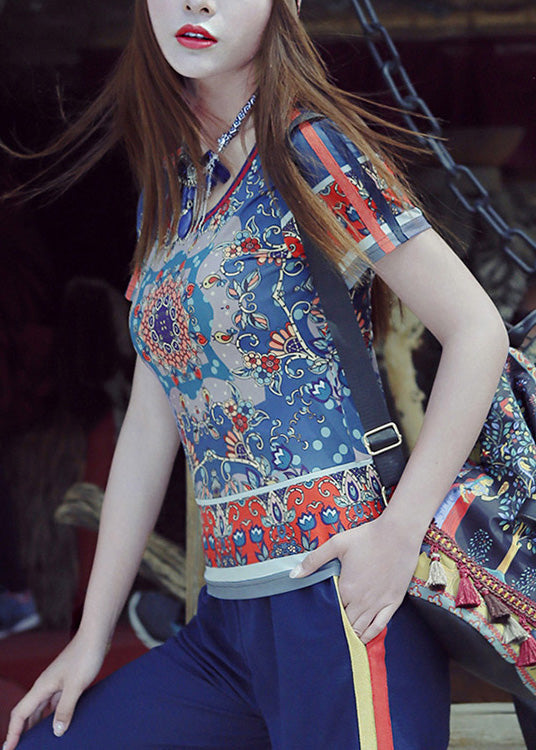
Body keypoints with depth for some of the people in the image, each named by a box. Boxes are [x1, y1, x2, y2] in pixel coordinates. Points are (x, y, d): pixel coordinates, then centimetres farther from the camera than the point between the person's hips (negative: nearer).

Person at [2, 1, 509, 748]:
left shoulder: (308, 152, -7)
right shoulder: (168, 196, 13)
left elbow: (477, 330, -10)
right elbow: (152, 420, 15)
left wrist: (401, 529, -17)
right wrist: (93, 632, 14)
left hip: (337, 594, -7)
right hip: (227, 621, 7)